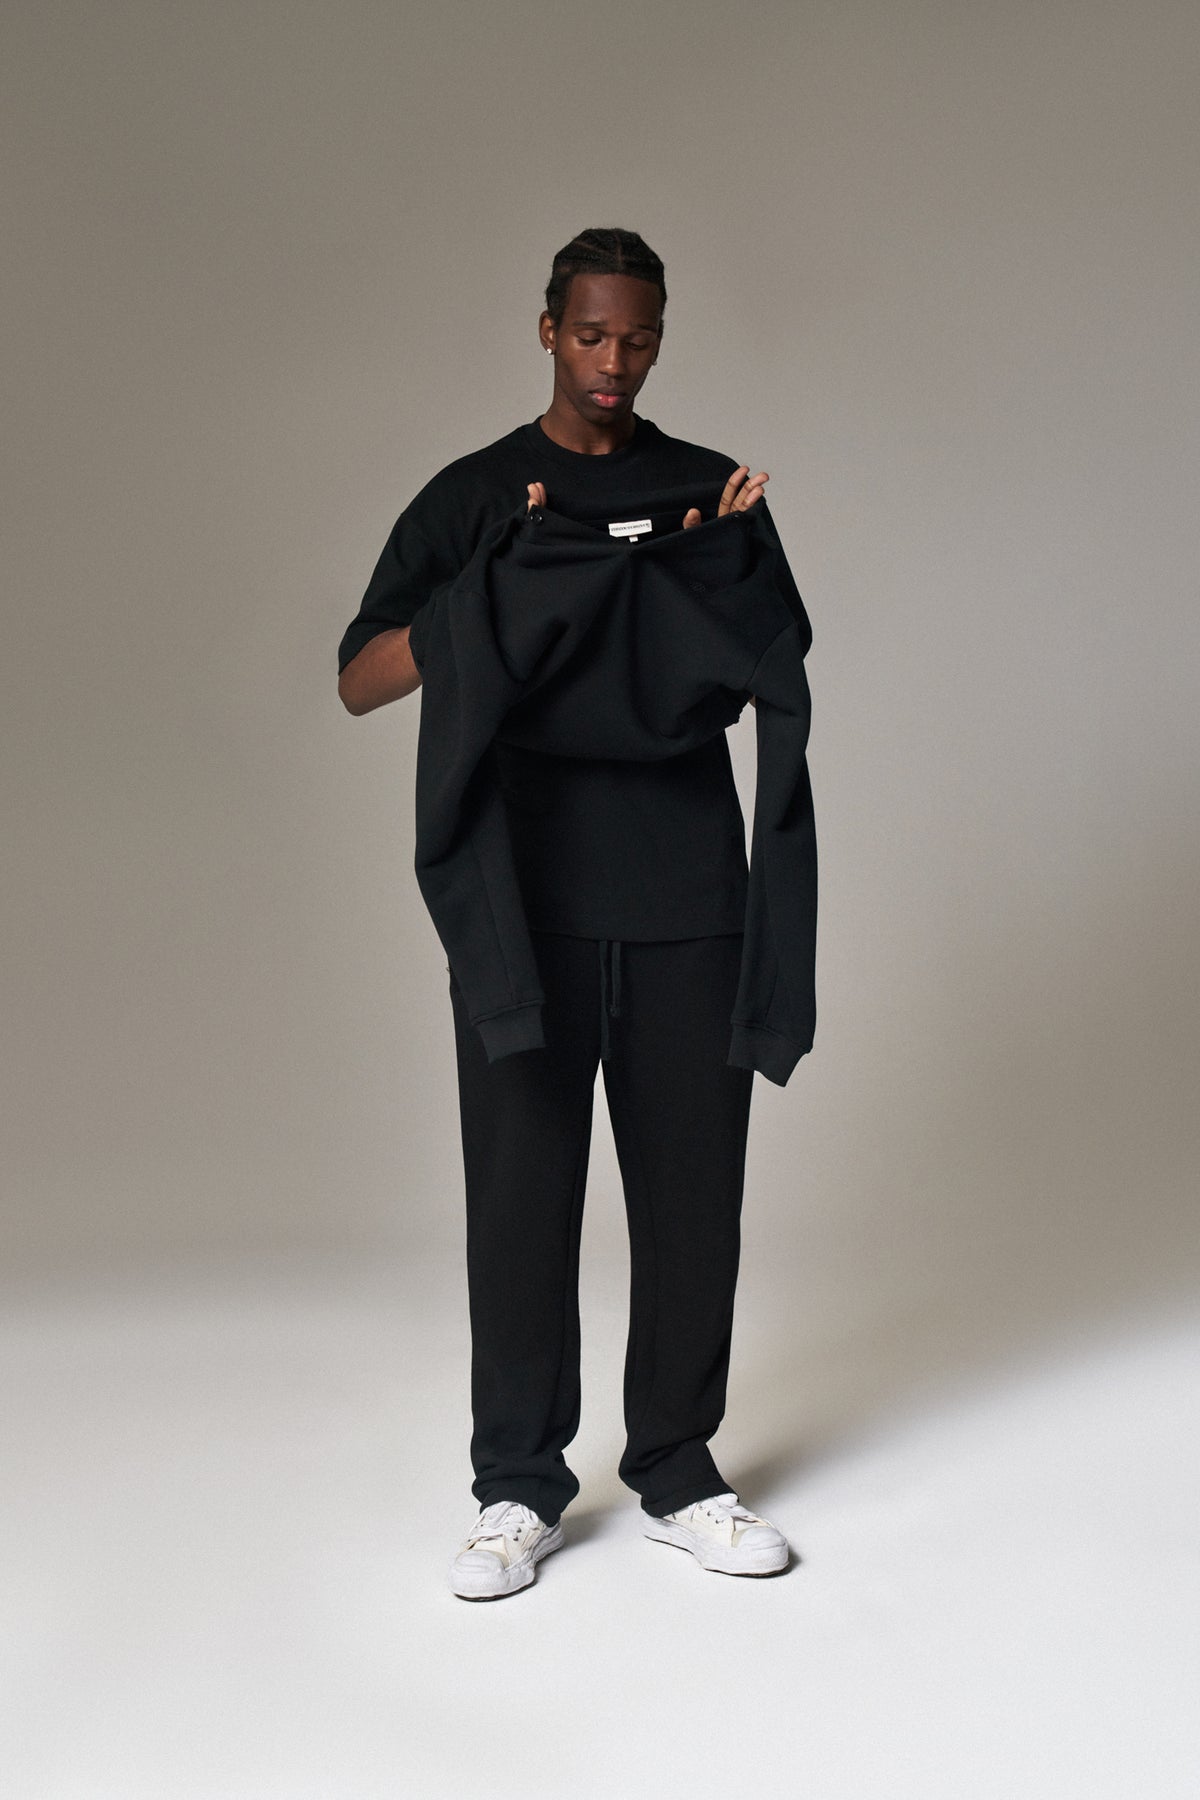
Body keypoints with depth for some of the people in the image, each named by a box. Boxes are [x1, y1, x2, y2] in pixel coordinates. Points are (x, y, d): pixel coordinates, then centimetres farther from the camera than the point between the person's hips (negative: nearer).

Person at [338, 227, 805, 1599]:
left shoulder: (708, 487, 12)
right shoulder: (472, 496, 8)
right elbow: (360, 680, -1)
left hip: (686, 904, 2)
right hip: (526, 904, -1)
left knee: (692, 1187, 5)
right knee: (520, 1189, 2)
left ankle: (677, 1473, 20)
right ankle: (519, 1487, 15)